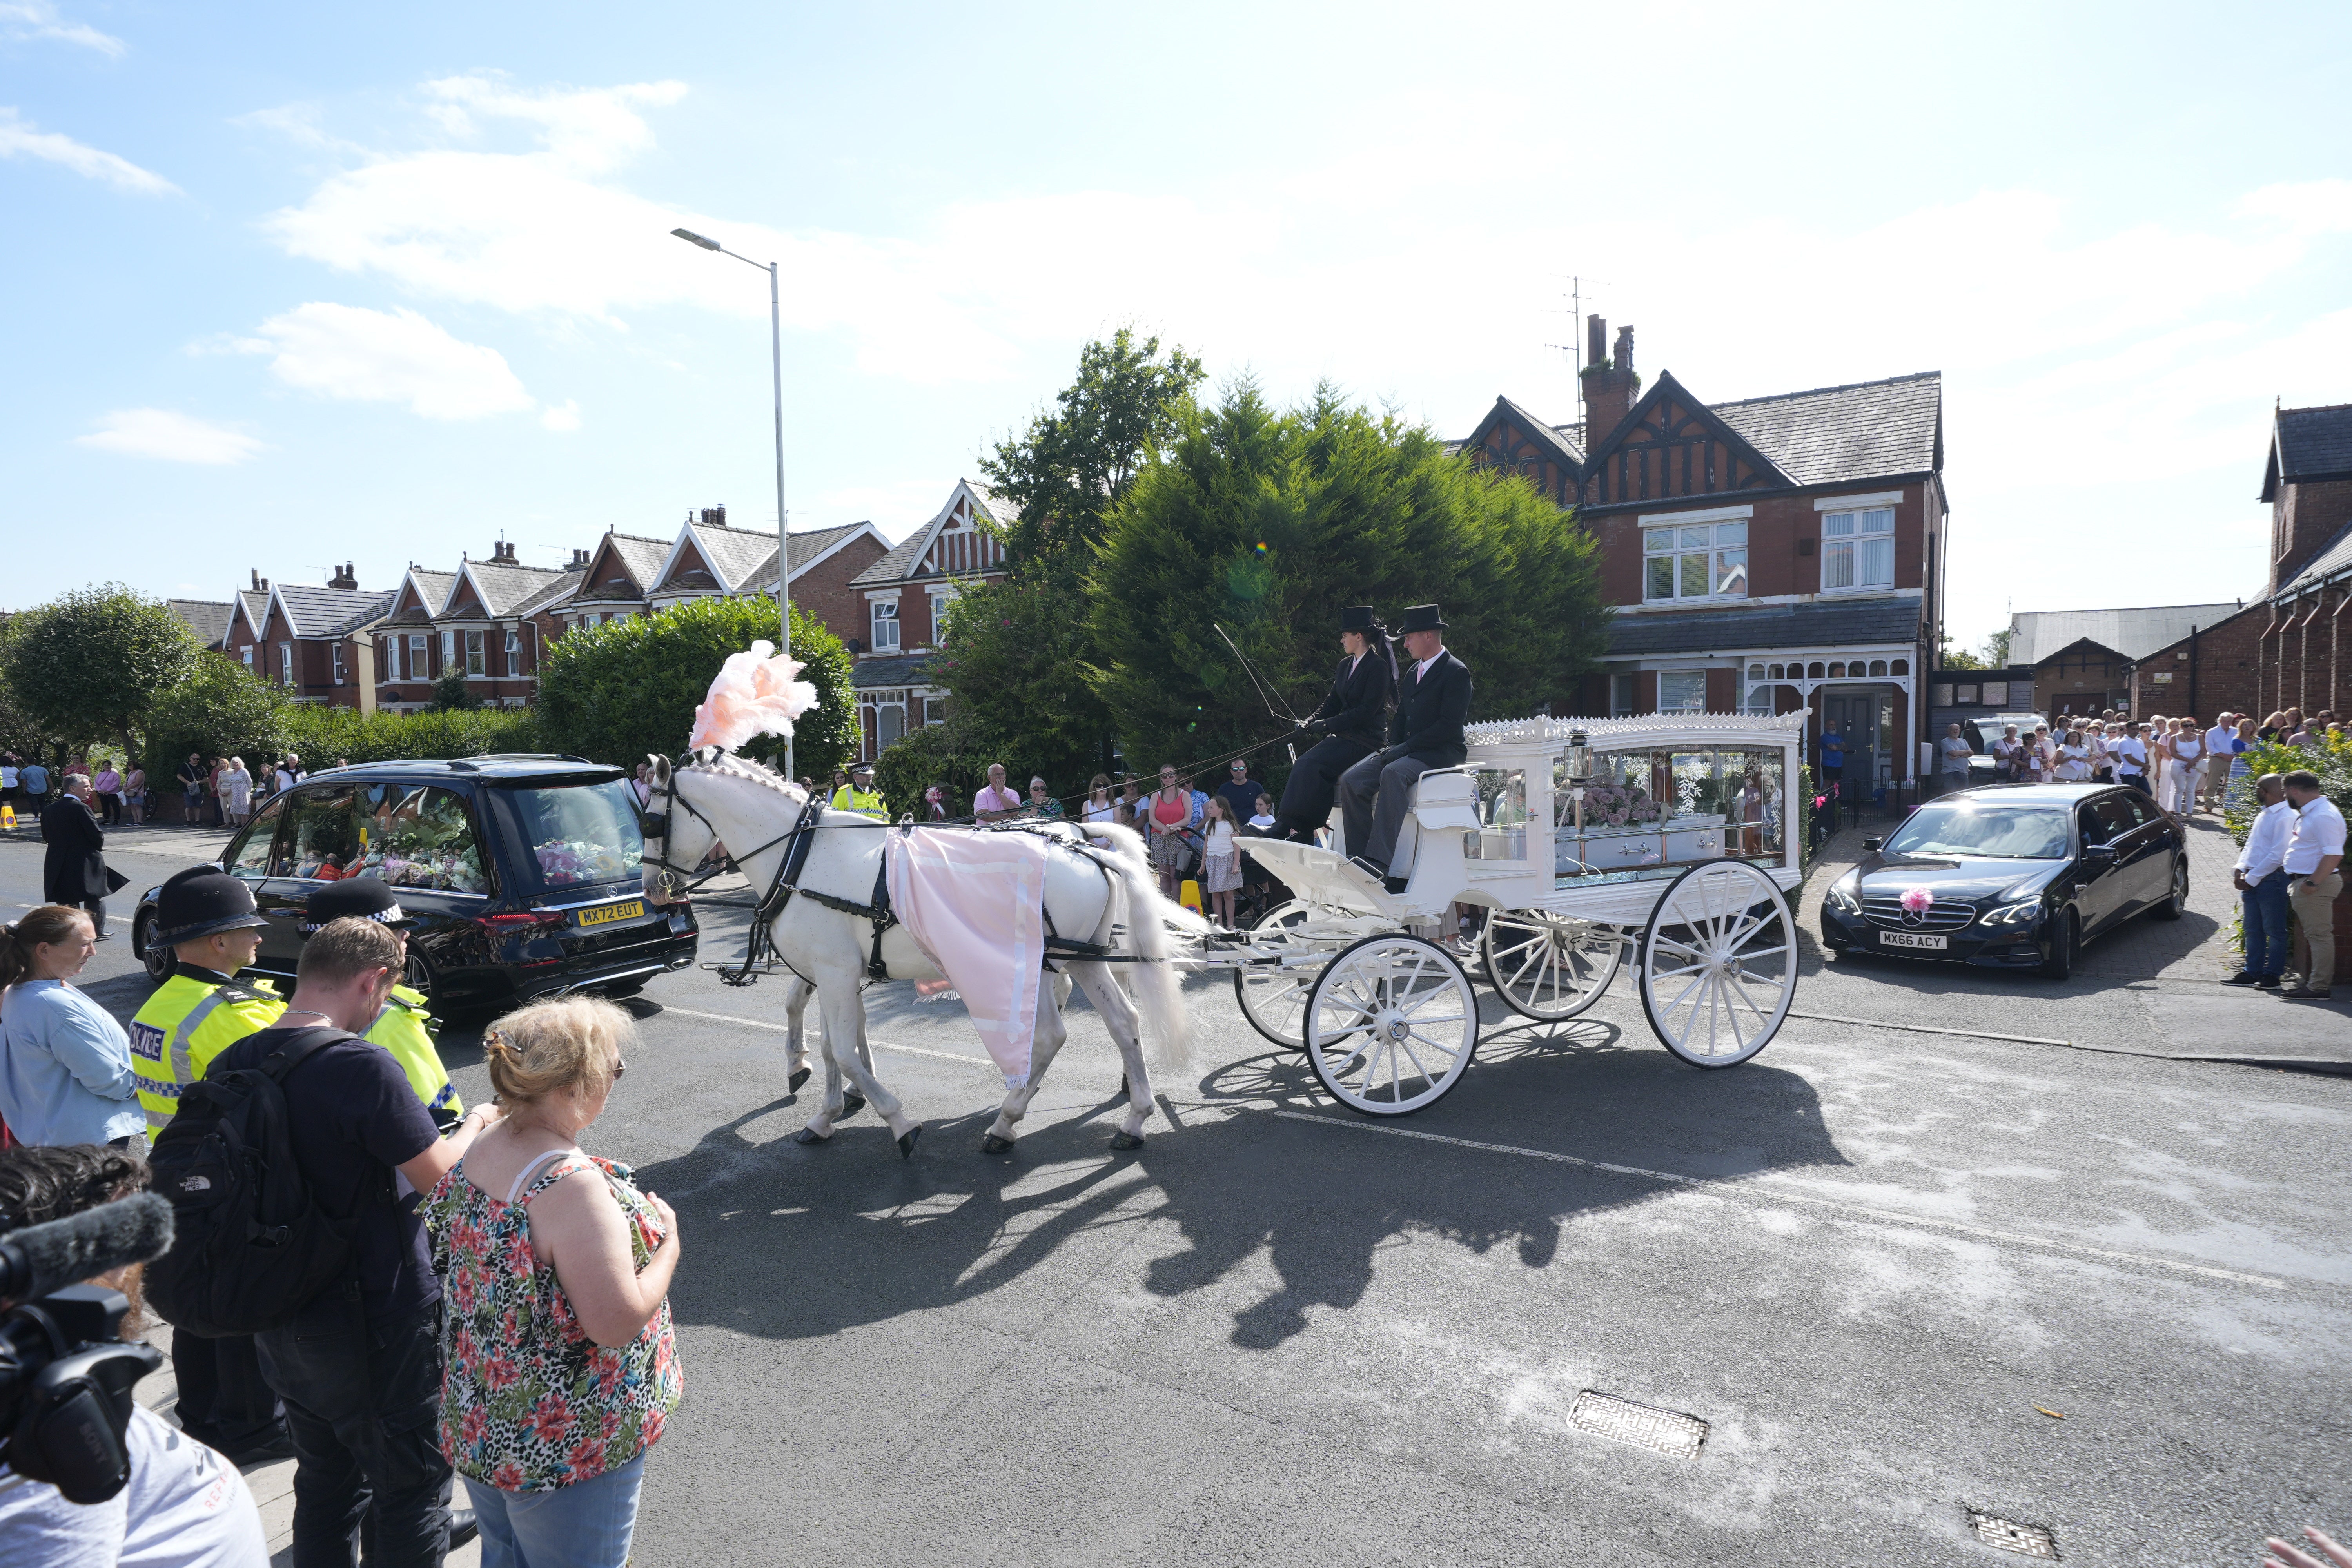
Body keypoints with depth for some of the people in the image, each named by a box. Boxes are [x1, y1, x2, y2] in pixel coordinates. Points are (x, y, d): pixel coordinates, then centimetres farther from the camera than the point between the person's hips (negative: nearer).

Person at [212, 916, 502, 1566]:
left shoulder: (232, 1064, -3)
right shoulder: (360, 1066, -26)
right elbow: (438, 1177, -21)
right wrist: (476, 1124, -3)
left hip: (277, 1322, 7)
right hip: (375, 1326, -7)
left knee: (326, 1476, 24)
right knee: (411, 1479, 12)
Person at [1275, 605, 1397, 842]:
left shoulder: (1378, 666, -8)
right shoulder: (1345, 665, 18)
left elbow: (1367, 711, -16)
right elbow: (1332, 703, 19)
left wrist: (1327, 725, -16)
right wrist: (1310, 722, 0)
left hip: (1366, 738, -7)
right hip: (1342, 735, 7)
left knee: (1311, 765, -26)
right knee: (1303, 766, -18)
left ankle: (1287, 826, -24)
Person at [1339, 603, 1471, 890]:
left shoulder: (1457, 672, -6)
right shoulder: (1412, 673, 21)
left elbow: (1450, 726, -16)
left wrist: (1405, 747, -19)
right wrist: (1393, 747, 1)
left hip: (1441, 753, -8)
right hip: (1405, 749, 8)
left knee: (1393, 774, -38)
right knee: (1352, 780, -16)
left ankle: (1379, 862, -43)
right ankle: (1358, 858, -18)